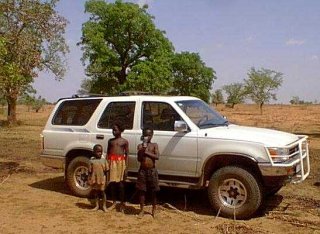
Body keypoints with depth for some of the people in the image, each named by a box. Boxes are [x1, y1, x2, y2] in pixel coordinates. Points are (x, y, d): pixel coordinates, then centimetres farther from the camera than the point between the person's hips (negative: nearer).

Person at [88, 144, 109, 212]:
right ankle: (97, 205, 26)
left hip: (102, 180, -1)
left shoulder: (104, 160, -2)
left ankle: (104, 206, 19)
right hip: (94, 180, 1)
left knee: (102, 192, 7)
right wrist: (89, 180, -3)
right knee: (95, 193, 13)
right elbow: (90, 171, 1)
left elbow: (106, 171, 0)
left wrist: (106, 180, -4)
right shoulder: (92, 161, -3)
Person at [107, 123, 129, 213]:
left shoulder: (124, 141, 3)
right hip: (112, 162, 3)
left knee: (121, 183, 1)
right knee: (112, 183, 7)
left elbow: (126, 155, 1)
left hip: (120, 162, -3)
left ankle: (122, 203, 11)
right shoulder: (110, 141, 12)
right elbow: (108, 153, 14)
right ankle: (114, 202, 21)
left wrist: (126, 167, -6)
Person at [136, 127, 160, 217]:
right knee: (142, 191, 5)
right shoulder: (140, 146, 2)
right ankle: (141, 210, 18)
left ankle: (154, 210, 22)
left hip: (152, 170, -1)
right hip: (142, 170, 1)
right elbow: (139, 159, -7)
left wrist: (147, 152, -16)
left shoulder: (154, 145, 1)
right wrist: (143, 149, -18)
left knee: (153, 191, 7)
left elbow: (157, 157, -13)